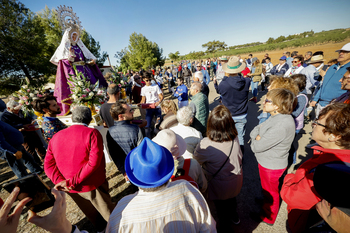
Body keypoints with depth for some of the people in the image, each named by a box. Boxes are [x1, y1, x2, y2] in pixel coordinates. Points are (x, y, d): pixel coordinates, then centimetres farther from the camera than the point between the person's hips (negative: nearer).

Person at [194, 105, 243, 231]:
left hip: (220, 185, -4)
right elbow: (240, 156, -3)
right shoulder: (235, 138, -22)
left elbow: (196, 160, -18)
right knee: (231, 198, 34)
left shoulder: (206, 145, -38)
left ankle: (225, 225, 56)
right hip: (236, 178, 4)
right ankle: (234, 217, 63)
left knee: (221, 205, 27)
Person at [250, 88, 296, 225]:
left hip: (271, 165, -7)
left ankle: (268, 217, 45)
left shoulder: (282, 126, -35)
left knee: (270, 191, 19)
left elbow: (257, 147, -31)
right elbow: (254, 131, 0)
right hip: (268, 161, 7)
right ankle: (266, 201, 59)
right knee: (267, 187, 32)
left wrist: (256, 140, -12)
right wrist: (259, 137, -19)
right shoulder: (277, 117, -4)